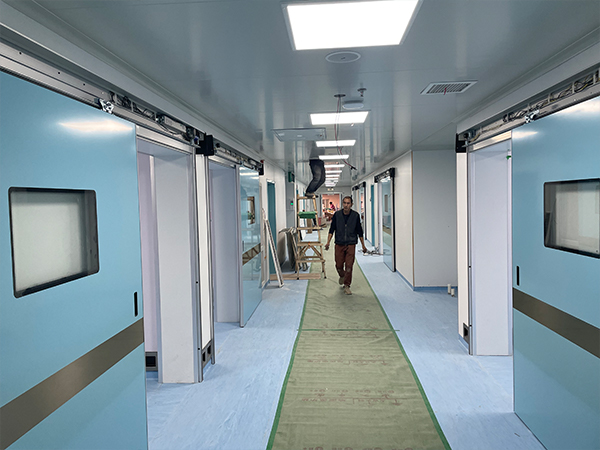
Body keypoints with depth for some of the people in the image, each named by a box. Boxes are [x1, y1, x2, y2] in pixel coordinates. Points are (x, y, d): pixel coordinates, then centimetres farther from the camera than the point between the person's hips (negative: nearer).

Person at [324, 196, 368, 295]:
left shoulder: (355, 215, -2)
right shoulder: (337, 215, -1)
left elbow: (359, 232, 6)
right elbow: (332, 229, 3)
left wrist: (363, 246, 7)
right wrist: (328, 242, -8)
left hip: (351, 244, -1)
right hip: (339, 244, 1)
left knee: (349, 266, -5)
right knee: (339, 265, 4)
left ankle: (347, 286, 9)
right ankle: (342, 276, 38)